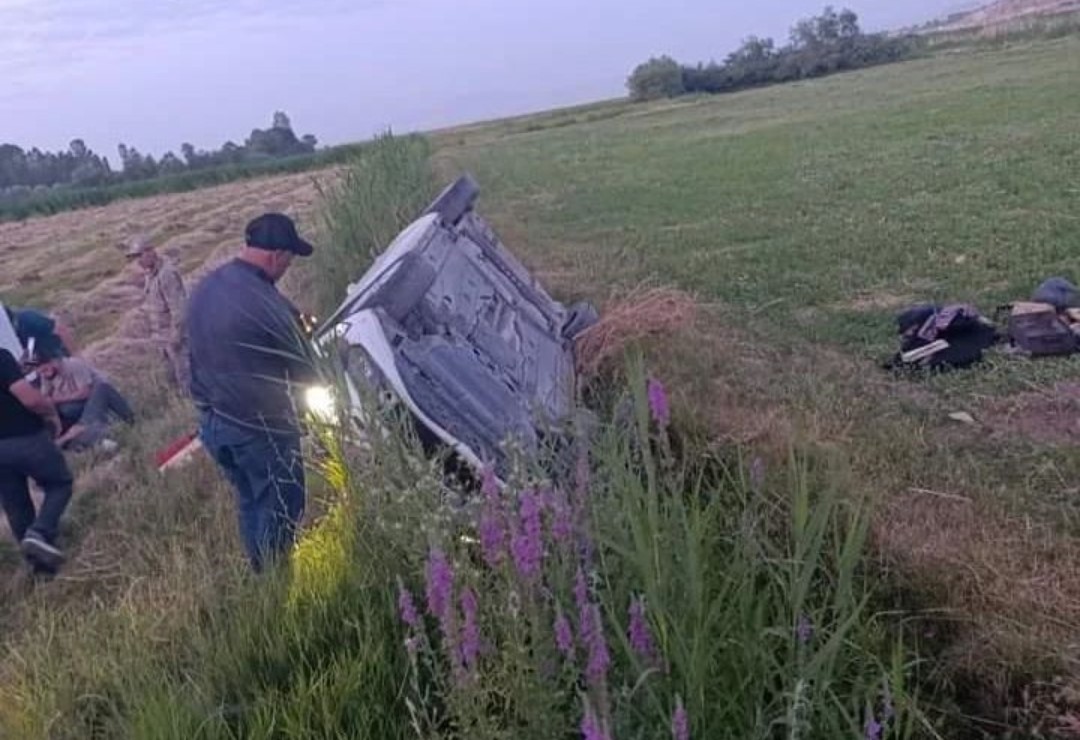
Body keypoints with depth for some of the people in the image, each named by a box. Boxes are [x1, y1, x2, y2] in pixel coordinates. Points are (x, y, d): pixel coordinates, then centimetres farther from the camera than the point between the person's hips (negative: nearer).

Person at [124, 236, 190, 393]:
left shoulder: (166, 274, -25)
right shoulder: (152, 272, 6)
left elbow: (178, 308, -26)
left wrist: (175, 337, -22)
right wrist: (155, 332, 18)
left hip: (174, 334, -9)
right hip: (163, 335, 9)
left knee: (184, 374, 0)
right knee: (174, 376, 20)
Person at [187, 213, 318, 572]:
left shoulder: (205, 286, 3)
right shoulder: (264, 302, -24)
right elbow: (305, 370, -13)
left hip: (211, 420, 9)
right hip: (259, 427, -9)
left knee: (249, 501, 23)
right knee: (281, 508, 9)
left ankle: (261, 574, 36)